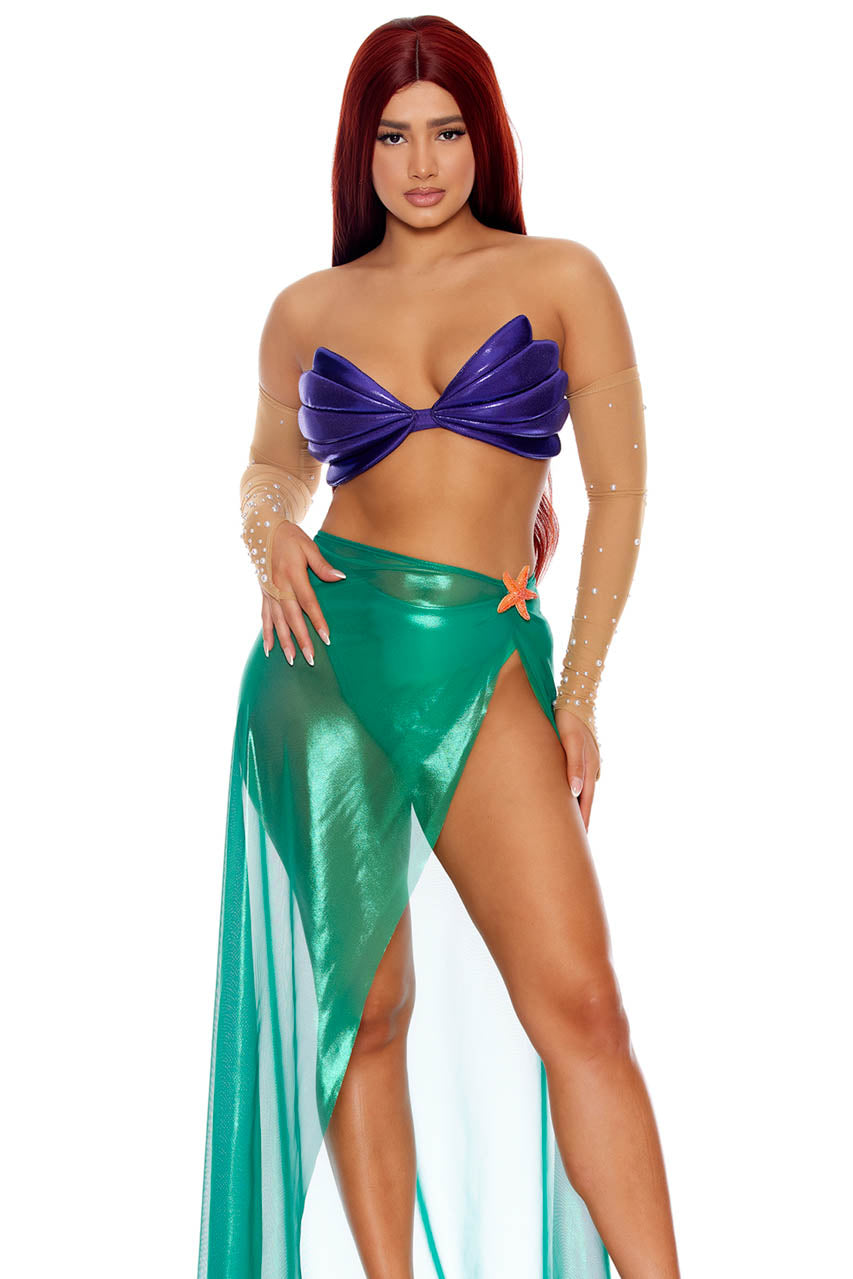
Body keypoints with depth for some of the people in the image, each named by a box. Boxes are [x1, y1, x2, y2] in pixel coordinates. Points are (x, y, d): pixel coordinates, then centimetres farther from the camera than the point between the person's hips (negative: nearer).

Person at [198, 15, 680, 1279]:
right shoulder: (308, 310, 10)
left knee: (579, 1010, -11)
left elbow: (618, 490, 6)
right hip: (329, 663, 2)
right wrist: (268, 526, 1)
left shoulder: (559, 277, 5)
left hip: (489, 667, -1)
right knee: (364, 1010, 4)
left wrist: (579, 693, 3)